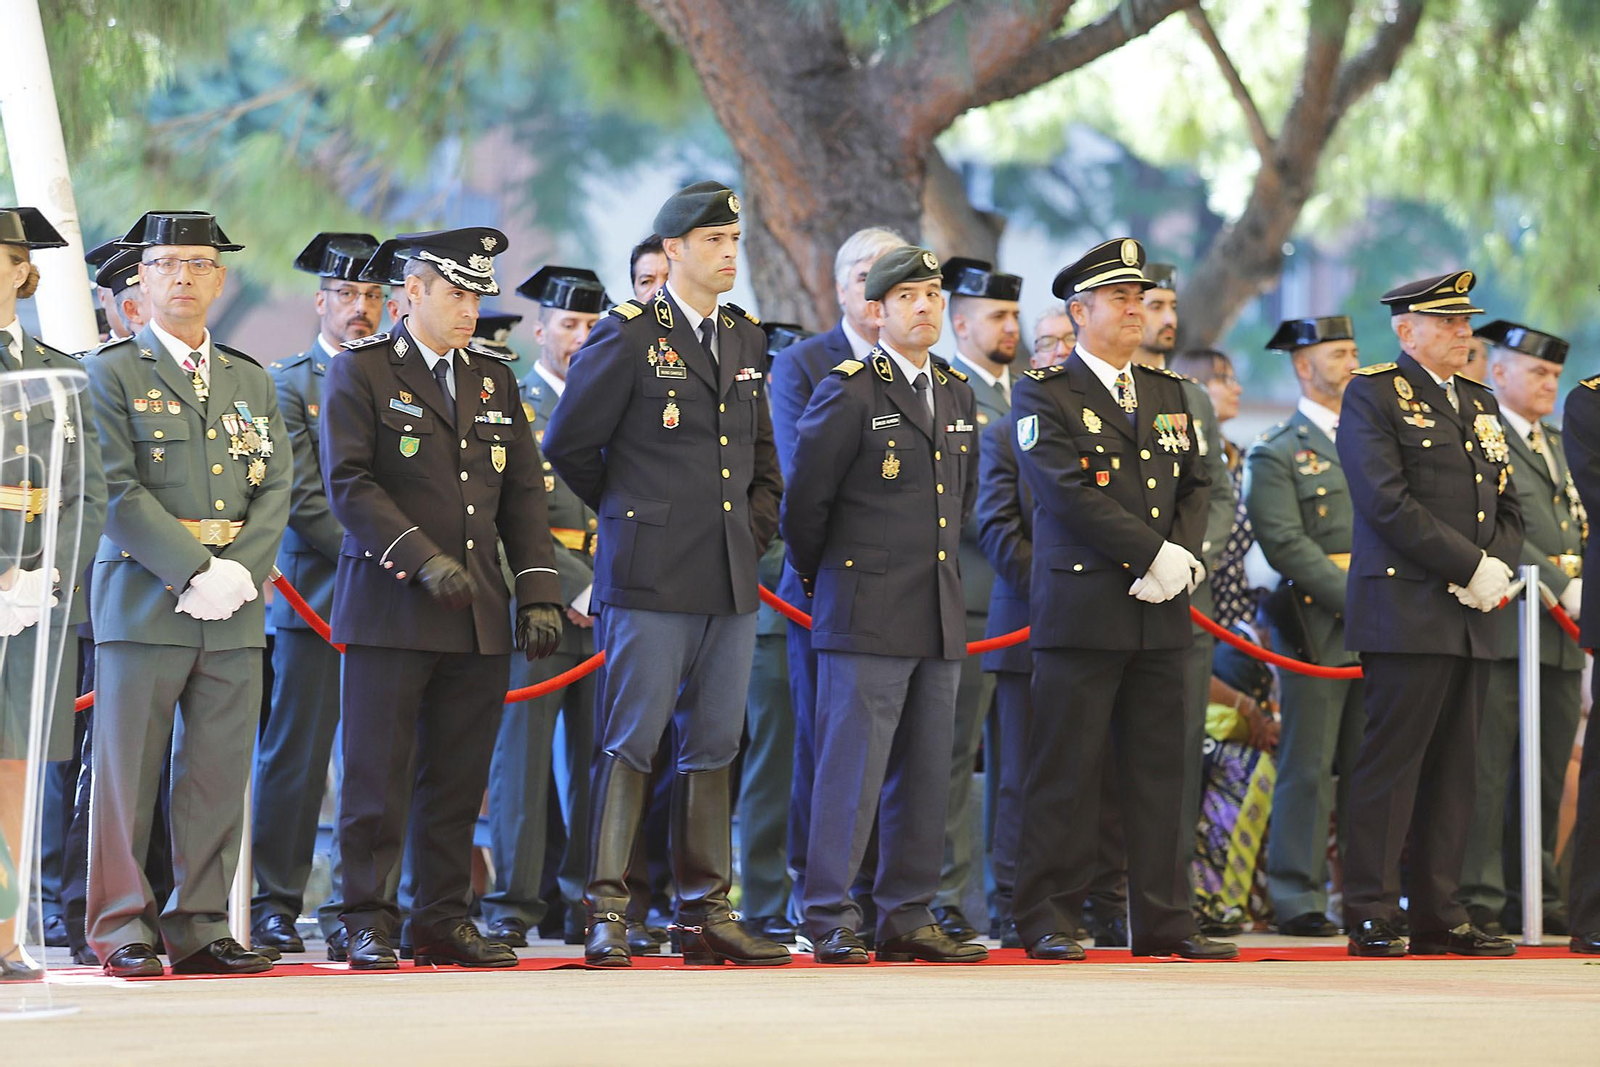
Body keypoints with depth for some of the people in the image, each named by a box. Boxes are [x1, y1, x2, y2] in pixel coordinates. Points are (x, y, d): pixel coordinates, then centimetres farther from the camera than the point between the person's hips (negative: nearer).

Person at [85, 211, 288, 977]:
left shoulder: (251, 382, 19)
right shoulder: (111, 374, 3)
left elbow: (275, 490, 11)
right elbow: (119, 491, -7)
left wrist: (241, 572, -7)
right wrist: (196, 569, -15)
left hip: (235, 614, 4)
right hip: (143, 601, -4)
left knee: (220, 777, 3)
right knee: (126, 776, -3)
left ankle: (200, 928, 8)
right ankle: (124, 928, 3)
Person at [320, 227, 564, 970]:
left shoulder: (493, 380, 17)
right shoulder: (361, 372, 0)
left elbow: (523, 492, 16)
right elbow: (349, 485, -9)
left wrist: (538, 591, 5)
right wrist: (424, 559, -18)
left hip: (480, 619, 5)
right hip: (389, 610, -5)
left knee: (458, 780, 5)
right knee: (377, 777, -4)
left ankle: (443, 920, 12)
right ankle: (369, 924, 1)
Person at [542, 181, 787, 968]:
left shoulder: (746, 340, 15)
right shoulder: (629, 334, -5)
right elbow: (568, 446, -1)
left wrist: (756, 522, 13)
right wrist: (630, 513, 8)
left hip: (731, 579, 6)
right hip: (651, 578, -6)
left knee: (713, 748, 8)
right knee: (630, 743, -6)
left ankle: (706, 912, 12)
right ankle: (606, 912, -4)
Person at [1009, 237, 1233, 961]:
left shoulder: (1167, 393, 18)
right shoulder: (1043, 394, -2)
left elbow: (1193, 487, 15)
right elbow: (1068, 492, -12)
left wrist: (1184, 555, -5)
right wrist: (1155, 554, -15)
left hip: (1160, 611, 6)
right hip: (1082, 608, -6)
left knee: (1160, 771, 7)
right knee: (1067, 772, -3)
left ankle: (1164, 921, 10)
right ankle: (1049, 921, 1)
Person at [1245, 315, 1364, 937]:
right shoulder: (1277, 454, 0)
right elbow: (1287, 545, -10)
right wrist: (1356, 599, -17)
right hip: (1316, 627, -5)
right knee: (1309, 766, -4)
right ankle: (1297, 898, 1)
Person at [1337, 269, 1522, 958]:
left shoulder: (1479, 404, 20)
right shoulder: (1374, 395, -3)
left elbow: (1508, 506, 20)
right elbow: (1387, 502, -14)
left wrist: (1500, 568, -1)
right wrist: (1473, 566, -15)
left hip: (1471, 617, 7)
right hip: (1406, 611, -7)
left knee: (1453, 769, 7)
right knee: (1390, 765, -7)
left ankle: (1438, 914, 11)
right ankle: (1372, 919, -5)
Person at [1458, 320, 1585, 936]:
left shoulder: (1558, 445, 23)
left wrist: (1587, 598, 6)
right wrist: (1562, 590, -19)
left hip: (1563, 634, 8)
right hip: (1504, 629, -8)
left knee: (1547, 773, 9)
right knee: (1488, 770, -7)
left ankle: (1532, 898, 14)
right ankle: (1478, 899, -6)